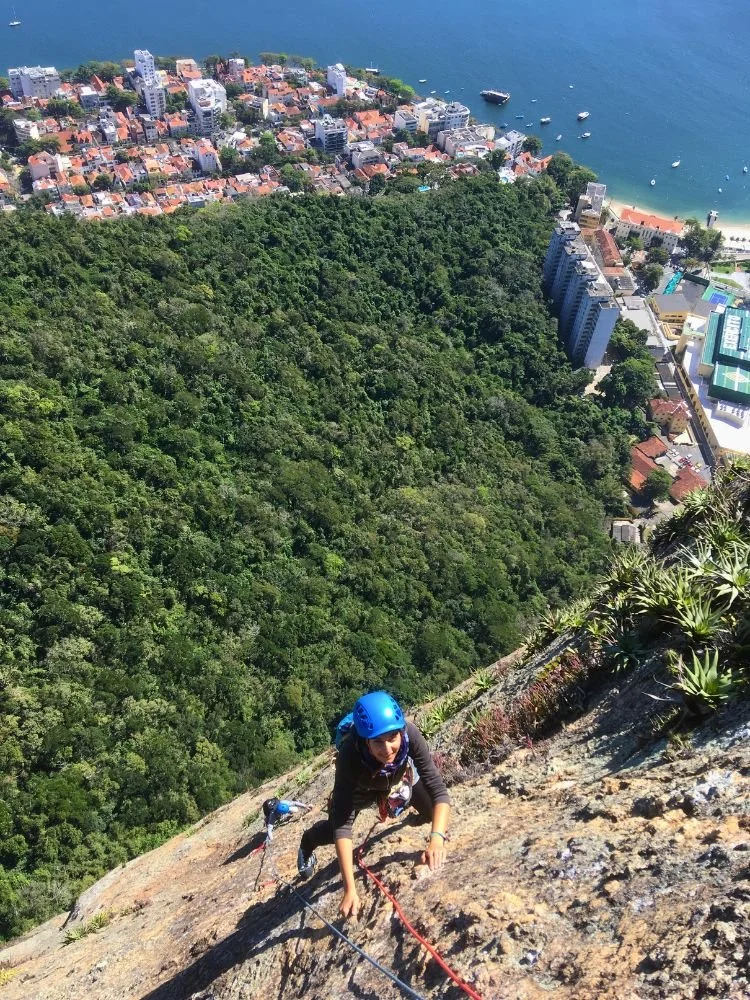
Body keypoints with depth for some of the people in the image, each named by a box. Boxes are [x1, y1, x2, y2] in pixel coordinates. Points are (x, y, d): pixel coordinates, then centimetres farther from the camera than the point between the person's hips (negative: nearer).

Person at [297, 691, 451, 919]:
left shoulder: (410, 734, -42)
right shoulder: (350, 754, -44)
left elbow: (438, 790, -40)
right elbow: (342, 825, -42)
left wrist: (437, 837, -56)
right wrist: (350, 889, -48)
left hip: (402, 776, 1)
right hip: (362, 786, -1)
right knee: (333, 831, -2)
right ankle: (308, 841, 36)